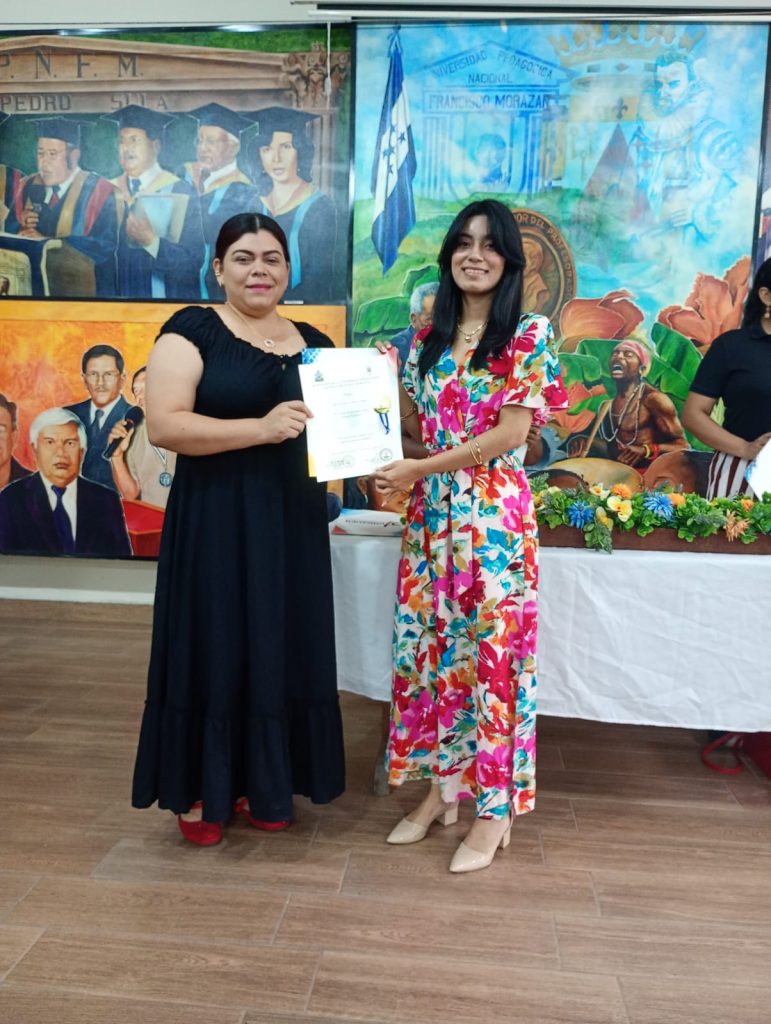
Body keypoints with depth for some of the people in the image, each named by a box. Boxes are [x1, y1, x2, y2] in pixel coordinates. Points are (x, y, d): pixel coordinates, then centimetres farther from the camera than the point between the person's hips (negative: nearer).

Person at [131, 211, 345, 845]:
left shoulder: (314, 344, 10)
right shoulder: (192, 330, -5)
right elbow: (163, 425, -16)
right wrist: (261, 427, -25)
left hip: (293, 521, 5)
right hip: (214, 520, -5)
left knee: (281, 647, 11)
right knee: (215, 647, 4)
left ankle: (262, 781, 30)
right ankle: (201, 789, 23)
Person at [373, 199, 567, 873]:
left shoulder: (528, 335, -3)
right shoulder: (430, 337, 13)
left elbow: (510, 434, -12)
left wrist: (417, 469, -13)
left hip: (493, 513, -5)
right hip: (431, 512, 6)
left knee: (490, 653, 0)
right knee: (428, 648, 9)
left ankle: (493, 810, 16)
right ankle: (442, 788, 27)